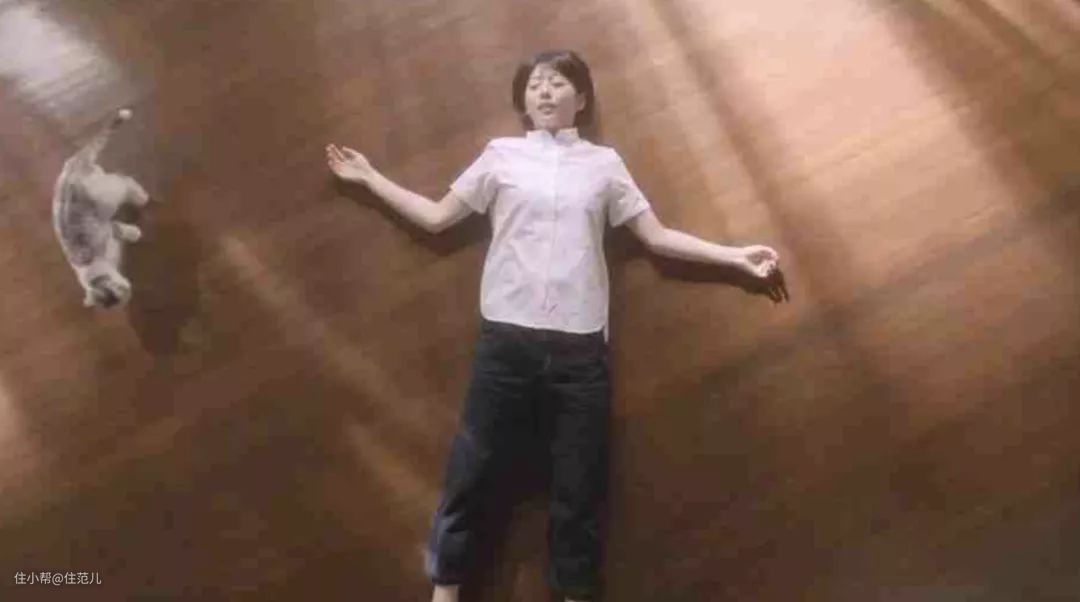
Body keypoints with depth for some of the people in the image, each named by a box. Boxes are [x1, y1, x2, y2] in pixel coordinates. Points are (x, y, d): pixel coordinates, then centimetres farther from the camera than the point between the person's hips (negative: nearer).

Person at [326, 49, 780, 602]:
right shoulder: (501, 155, 9)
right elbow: (437, 216, 14)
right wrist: (369, 177, 16)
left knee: (579, 484, 10)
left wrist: (735, 255, 10)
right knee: (471, 471, 7)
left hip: (580, 346, 1)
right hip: (506, 339, 0)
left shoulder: (603, 163, 11)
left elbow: (657, 236, 12)